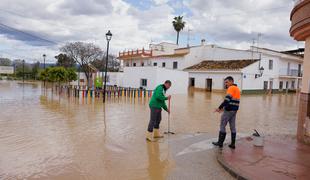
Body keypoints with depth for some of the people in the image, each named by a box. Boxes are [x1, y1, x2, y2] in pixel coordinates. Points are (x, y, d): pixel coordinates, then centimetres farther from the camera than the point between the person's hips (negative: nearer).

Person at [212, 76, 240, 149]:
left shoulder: (231, 88, -14)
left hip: (228, 110, -9)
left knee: (222, 126, 2)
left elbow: (227, 100, -24)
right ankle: (233, 144, 13)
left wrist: (219, 108, -20)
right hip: (234, 110, 9)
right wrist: (224, 107, 18)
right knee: (232, 127, 10)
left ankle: (220, 142, 9)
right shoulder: (237, 89, 16)